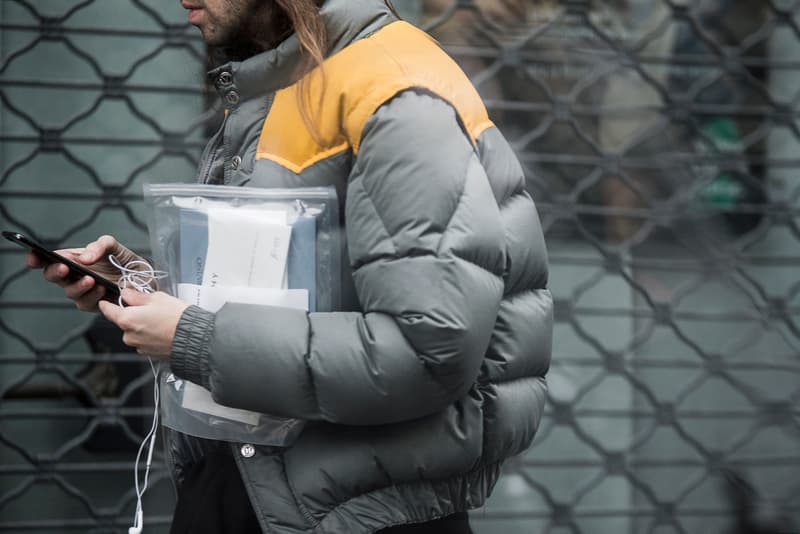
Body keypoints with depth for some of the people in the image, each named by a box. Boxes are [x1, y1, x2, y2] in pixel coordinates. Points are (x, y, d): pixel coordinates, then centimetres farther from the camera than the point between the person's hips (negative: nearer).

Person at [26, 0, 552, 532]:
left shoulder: (398, 100, -19)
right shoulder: (264, 95, 10)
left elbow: (432, 350, -28)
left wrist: (195, 342, -24)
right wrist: (143, 284, 2)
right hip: (240, 469, 8)